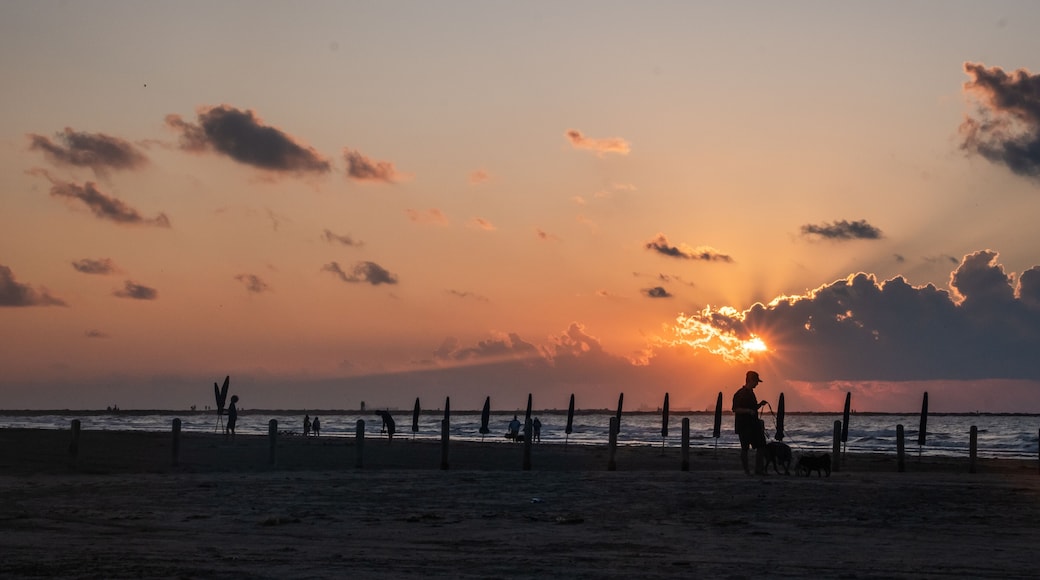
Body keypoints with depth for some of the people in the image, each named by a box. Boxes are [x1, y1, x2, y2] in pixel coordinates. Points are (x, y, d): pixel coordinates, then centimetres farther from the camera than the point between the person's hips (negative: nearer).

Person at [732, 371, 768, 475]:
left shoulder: (751, 393, 16)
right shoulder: (740, 394, -10)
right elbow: (735, 409, -16)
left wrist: (760, 405, 9)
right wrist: (748, 411, -26)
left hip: (753, 425, 9)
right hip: (743, 426, -9)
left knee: (761, 446, 4)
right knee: (745, 448, -2)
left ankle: (759, 469, 8)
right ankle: (747, 470, 4)